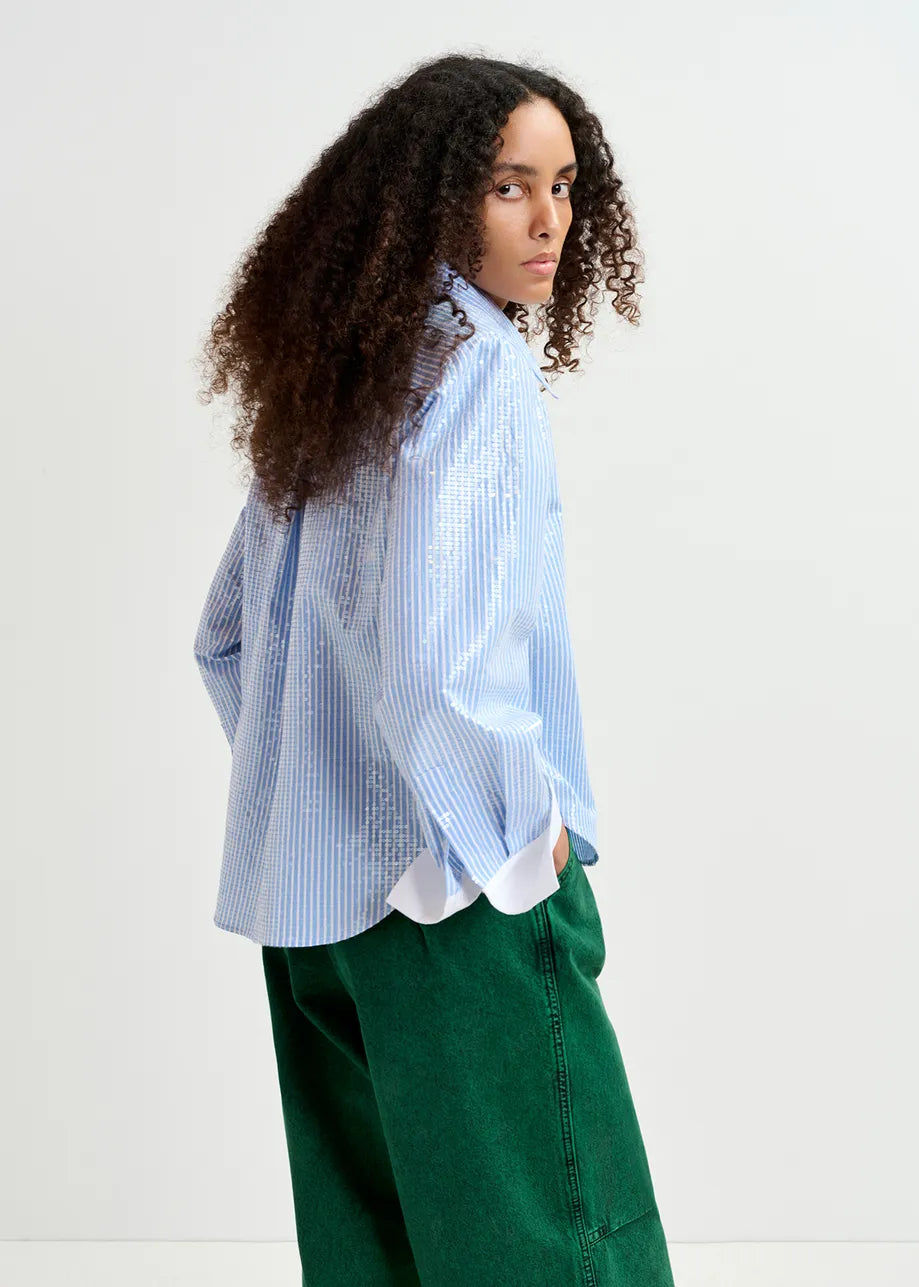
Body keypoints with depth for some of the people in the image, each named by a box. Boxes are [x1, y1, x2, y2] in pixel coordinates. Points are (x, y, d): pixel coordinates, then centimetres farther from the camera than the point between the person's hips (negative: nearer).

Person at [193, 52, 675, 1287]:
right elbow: (431, 643, -24)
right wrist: (526, 825, -11)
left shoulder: (330, 375, 12)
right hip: (462, 885, -9)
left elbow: (227, 635, 17)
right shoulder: (474, 360, -14)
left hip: (312, 876, 9)